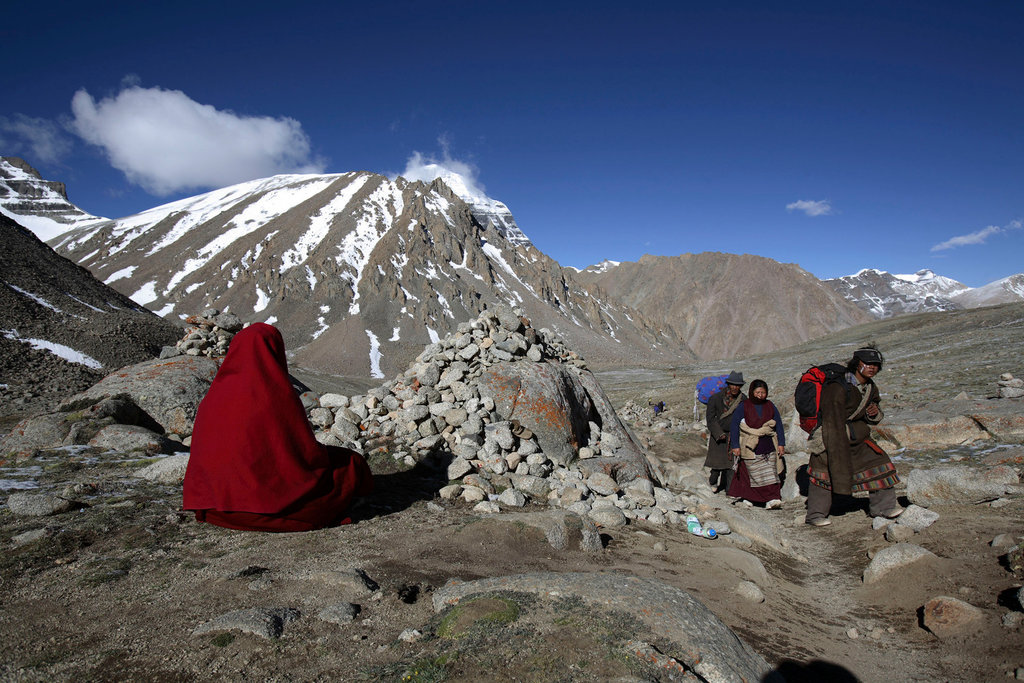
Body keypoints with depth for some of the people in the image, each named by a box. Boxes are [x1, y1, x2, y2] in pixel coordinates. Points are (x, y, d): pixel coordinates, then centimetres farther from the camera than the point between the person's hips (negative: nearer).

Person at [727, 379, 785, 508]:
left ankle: (772, 499, -4)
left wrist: (781, 444, 9)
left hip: (768, 447, 3)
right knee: (754, 473, -6)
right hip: (750, 449, -3)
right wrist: (735, 446, -6)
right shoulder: (743, 407, -3)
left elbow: (779, 425, 15)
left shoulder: (770, 406, 9)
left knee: (770, 473, -3)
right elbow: (734, 426, -2)